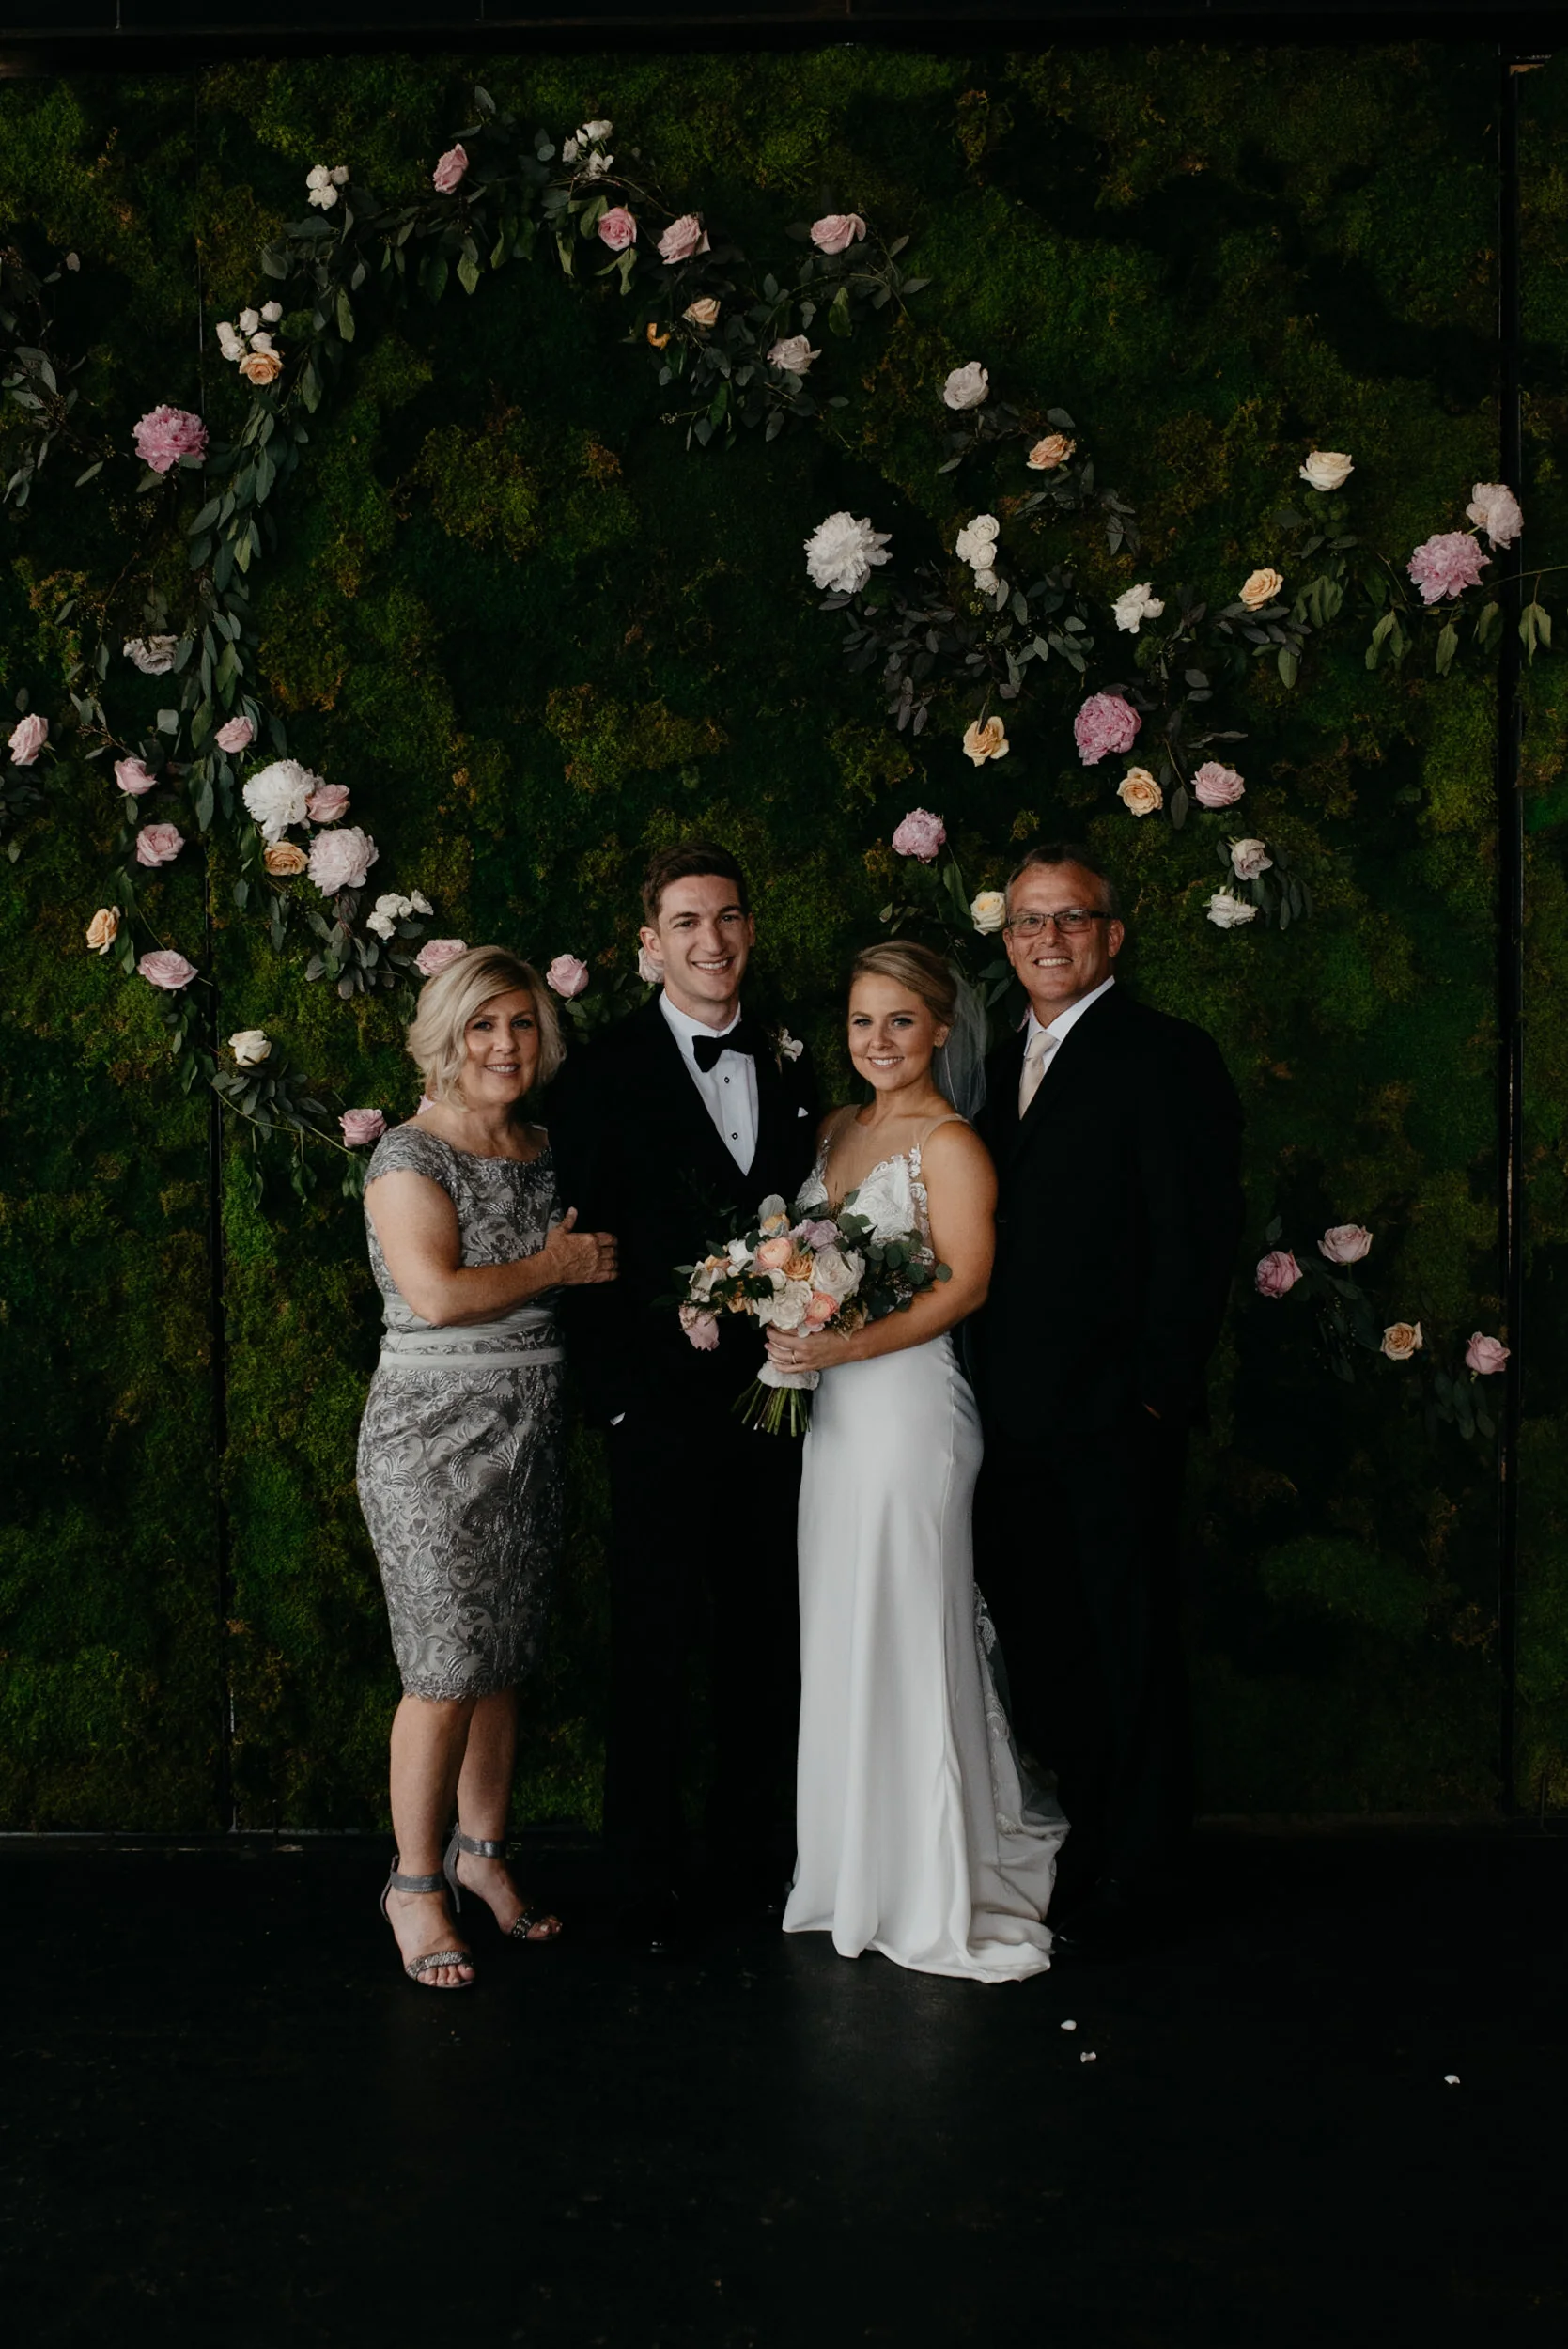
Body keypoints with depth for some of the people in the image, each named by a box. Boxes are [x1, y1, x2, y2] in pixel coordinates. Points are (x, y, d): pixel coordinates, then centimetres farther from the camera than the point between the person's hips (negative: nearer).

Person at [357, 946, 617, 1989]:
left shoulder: (542, 1150, 11)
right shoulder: (411, 1155, -10)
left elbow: (585, 1262, 21)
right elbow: (436, 1291, -21)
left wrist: (590, 1260, 0)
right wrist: (555, 1265, -10)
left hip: (530, 1432, 6)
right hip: (435, 1436, -6)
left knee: (504, 1659, 13)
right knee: (447, 1672, -4)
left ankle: (483, 1851, 29)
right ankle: (416, 1885, 12)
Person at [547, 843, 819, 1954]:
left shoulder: (791, 1062, 10)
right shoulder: (604, 1072, -4)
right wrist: (616, 1390, -11)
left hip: (773, 1392, 4)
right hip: (664, 1399, -4)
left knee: (768, 1635, 13)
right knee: (656, 1643, 3)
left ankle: (754, 1850, 28)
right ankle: (650, 1875, 17)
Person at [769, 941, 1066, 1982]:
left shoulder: (950, 1144, -9)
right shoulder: (837, 1130, 15)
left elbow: (965, 1284, -16)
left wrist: (847, 1346, -24)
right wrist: (791, 1324, 2)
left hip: (910, 1403, -8)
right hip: (835, 1408, 8)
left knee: (906, 1634, -3)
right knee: (842, 1637, 11)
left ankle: (935, 1893, 10)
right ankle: (857, 1868, 24)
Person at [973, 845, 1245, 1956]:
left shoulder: (1166, 1056, -6)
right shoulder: (1007, 1062, 16)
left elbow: (1197, 1236, -11)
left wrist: (1159, 1392, -16)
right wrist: (989, 1389, 7)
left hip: (1112, 1417, -7)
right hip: (1019, 1420, 7)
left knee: (1130, 1655, 4)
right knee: (1043, 1652, 13)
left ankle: (1127, 1886, 16)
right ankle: (1076, 1853, 26)